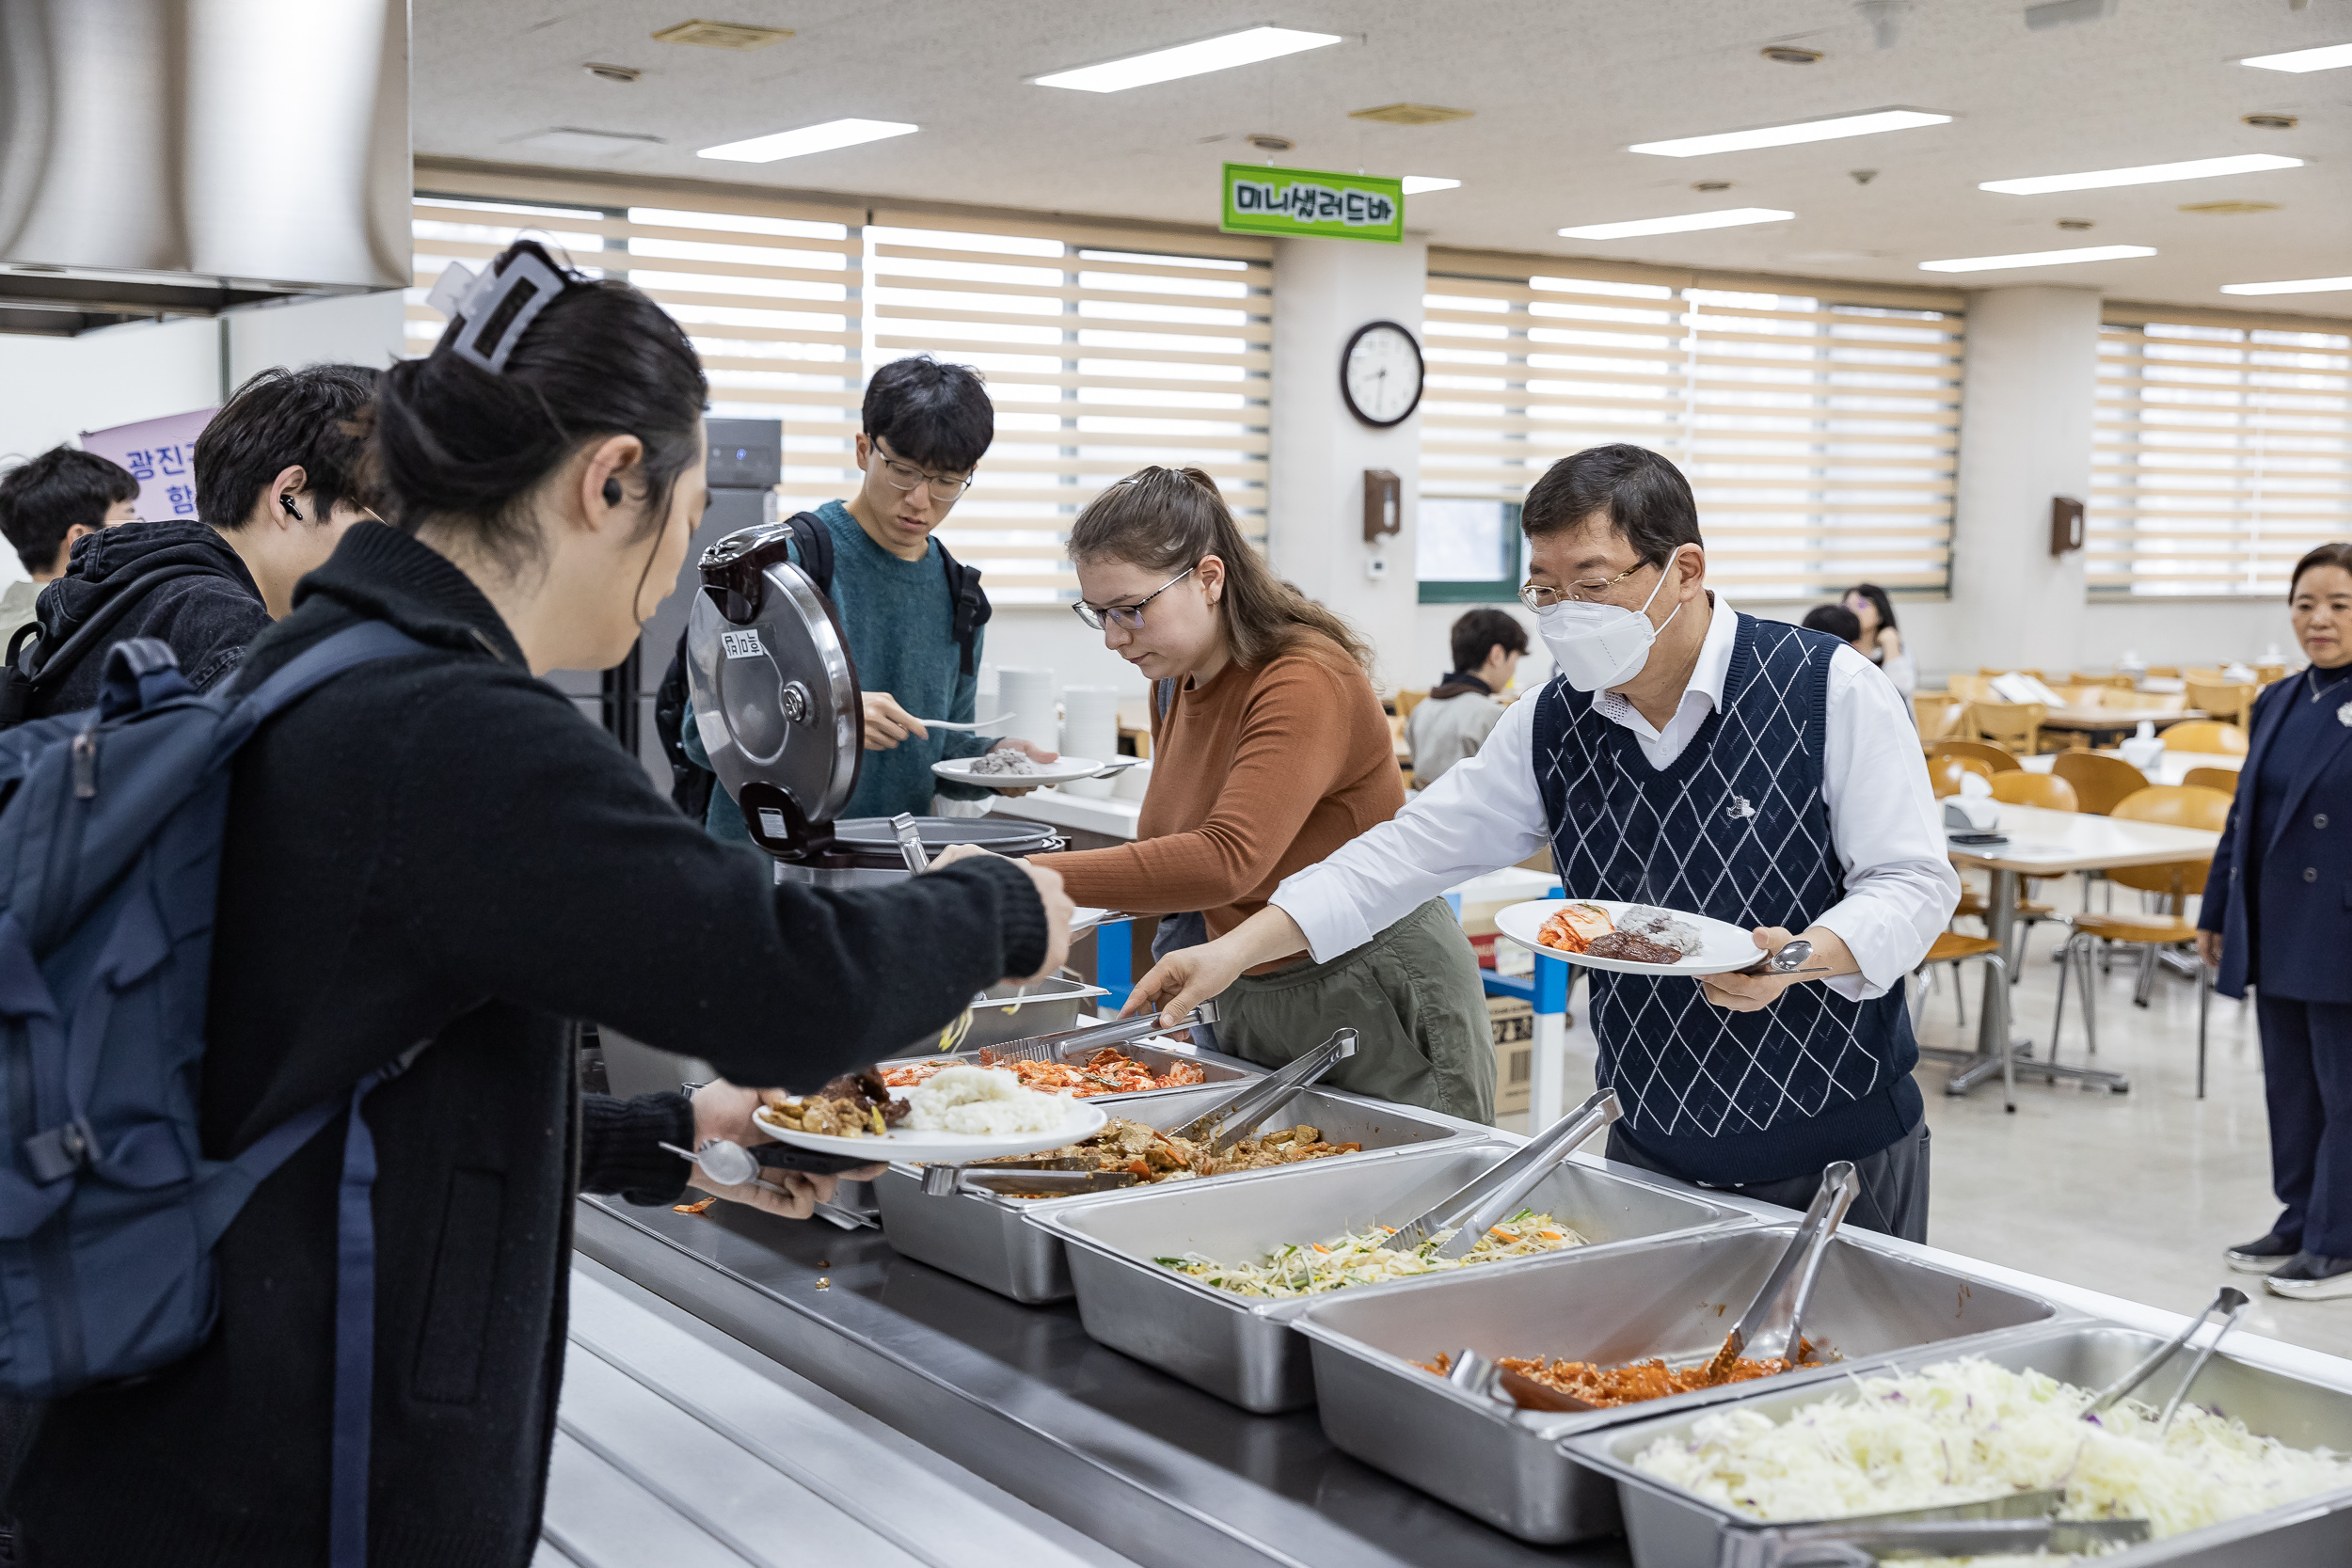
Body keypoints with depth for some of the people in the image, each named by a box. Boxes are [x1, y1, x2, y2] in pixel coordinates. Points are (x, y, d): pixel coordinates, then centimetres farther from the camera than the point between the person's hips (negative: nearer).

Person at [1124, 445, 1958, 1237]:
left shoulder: (1828, 688, -11)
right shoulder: (1550, 727, 2)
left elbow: (1915, 882, -9)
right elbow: (1417, 848, 3)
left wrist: (1802, 957, -29)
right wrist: (1235, 950, -4)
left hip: (1843, 1145, -3)